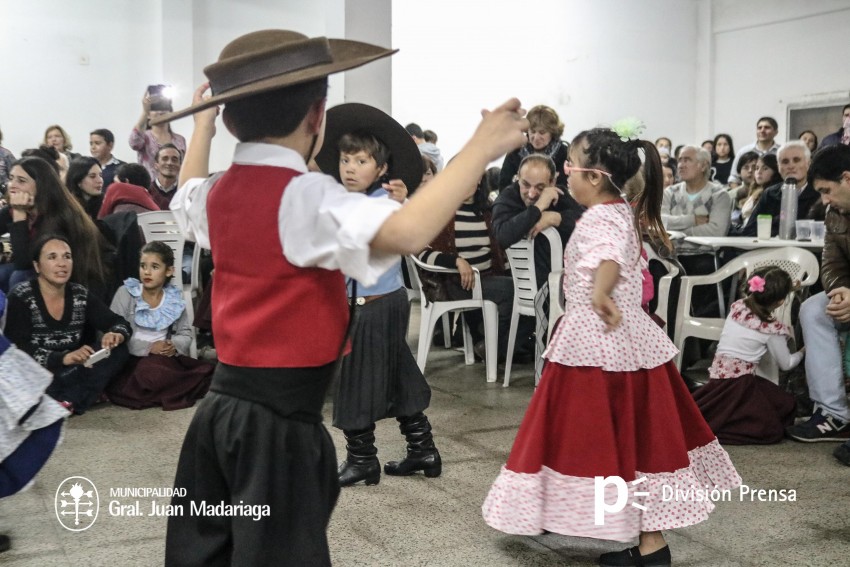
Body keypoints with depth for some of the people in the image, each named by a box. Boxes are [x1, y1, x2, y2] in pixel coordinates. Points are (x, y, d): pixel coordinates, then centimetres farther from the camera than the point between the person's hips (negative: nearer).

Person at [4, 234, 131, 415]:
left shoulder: (81, 295, 2)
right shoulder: (20, 298, -10)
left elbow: (120, 323, 1)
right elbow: (19, 351, -20)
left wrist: (116, 335, -25)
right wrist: (63, 358, -36)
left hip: (73, 371, 5)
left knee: (118, 350, -18)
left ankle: (65, 401, -30)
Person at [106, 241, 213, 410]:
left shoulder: (175, 299, 7)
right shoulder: (125, 293, -3)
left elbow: (186, 334, 11)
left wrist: (174, 345, -13)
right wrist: (148, 348, -17)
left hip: (165, 359, 4)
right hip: (132, 359, -4)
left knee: (205, 372, -21)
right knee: (154, 373, -38)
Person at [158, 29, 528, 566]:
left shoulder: (219, 192, 5)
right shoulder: (306, 197, -20)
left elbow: (187, 198, 31)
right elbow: (404, 233, -38)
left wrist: (203, 125, 42)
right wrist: (481, 148, -29)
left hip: (224, 400, 9)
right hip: (279, 417, -8)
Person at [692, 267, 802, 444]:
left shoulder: (737, 306, 4)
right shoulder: (772, 329, -10)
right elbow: (786, 364, 6)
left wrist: (785, 289, 36)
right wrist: (803, 352, 26)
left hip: (717, 375, 7)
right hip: (739, 382, -7)